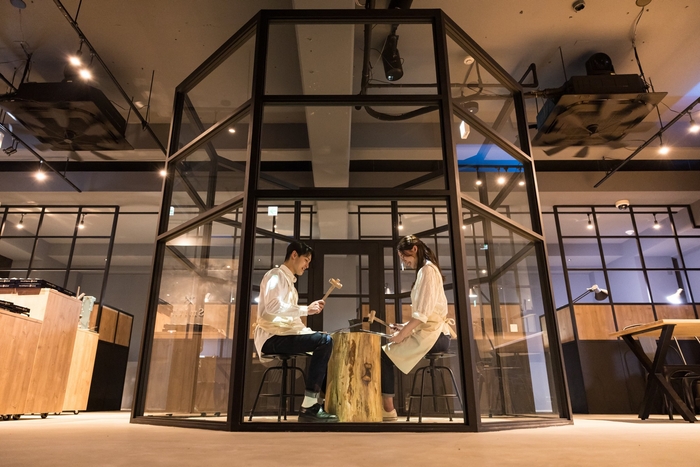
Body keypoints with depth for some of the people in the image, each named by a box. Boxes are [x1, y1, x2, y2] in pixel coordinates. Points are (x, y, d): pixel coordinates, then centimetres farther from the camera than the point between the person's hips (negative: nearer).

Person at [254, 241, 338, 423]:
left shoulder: (288, 281, 23)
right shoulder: (276, 275, -6)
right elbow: (273, 306, -24)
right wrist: (306, 309, -20)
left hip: (284, 334, 10)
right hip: (272, 337, -10)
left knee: (323, 342, 9)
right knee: (324, 341, -23)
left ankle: (321, 401, 3)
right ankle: (309, 407, -22)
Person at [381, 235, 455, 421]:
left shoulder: (427, 270, -11)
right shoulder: (426, 270, 19)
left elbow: (423, 313, -20)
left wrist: (402, 334, -15)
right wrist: (405, 327, 11)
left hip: (431, 334, -10)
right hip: (431, 333, 10)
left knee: (385, 354, -6)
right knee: (390, 351, 10)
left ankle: (388, 409, -3)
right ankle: (384, 405, 8)